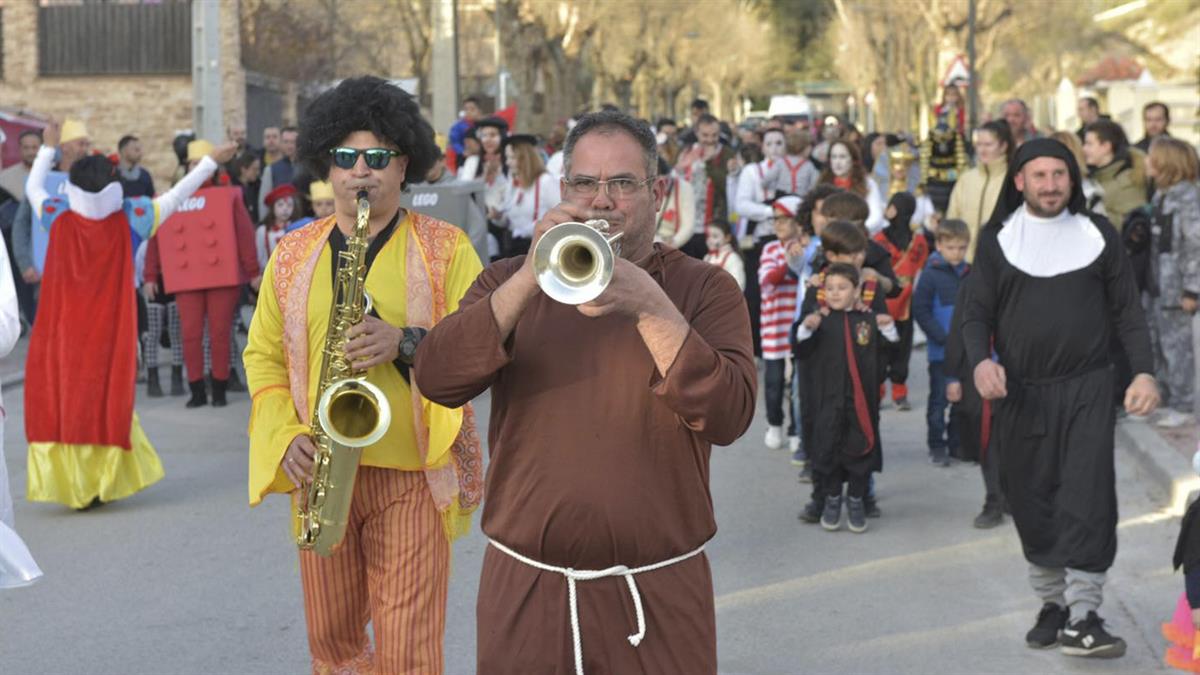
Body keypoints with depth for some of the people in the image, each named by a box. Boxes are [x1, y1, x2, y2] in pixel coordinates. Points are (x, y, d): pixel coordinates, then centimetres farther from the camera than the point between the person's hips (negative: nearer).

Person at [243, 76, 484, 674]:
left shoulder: (445, 248, 1)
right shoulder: (293, 255, 10)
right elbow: (263, 355, 11)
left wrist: (405, 341, -23)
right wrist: (287, 434, -5)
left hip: (413, 473, -3)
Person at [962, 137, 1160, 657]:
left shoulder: (1098, 234, 5)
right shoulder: (998, 240, 4)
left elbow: (1127, 311, 6)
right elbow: (978, 313, 3)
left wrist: (1143, 371, -8)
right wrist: (980, 359, -17)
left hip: (1087, 389, -1)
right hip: (1021, 393, 1)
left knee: (1088, 500, -10)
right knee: (1033, 506, 7)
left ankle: (1082, 618, -8)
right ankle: (1052, 603, 23)